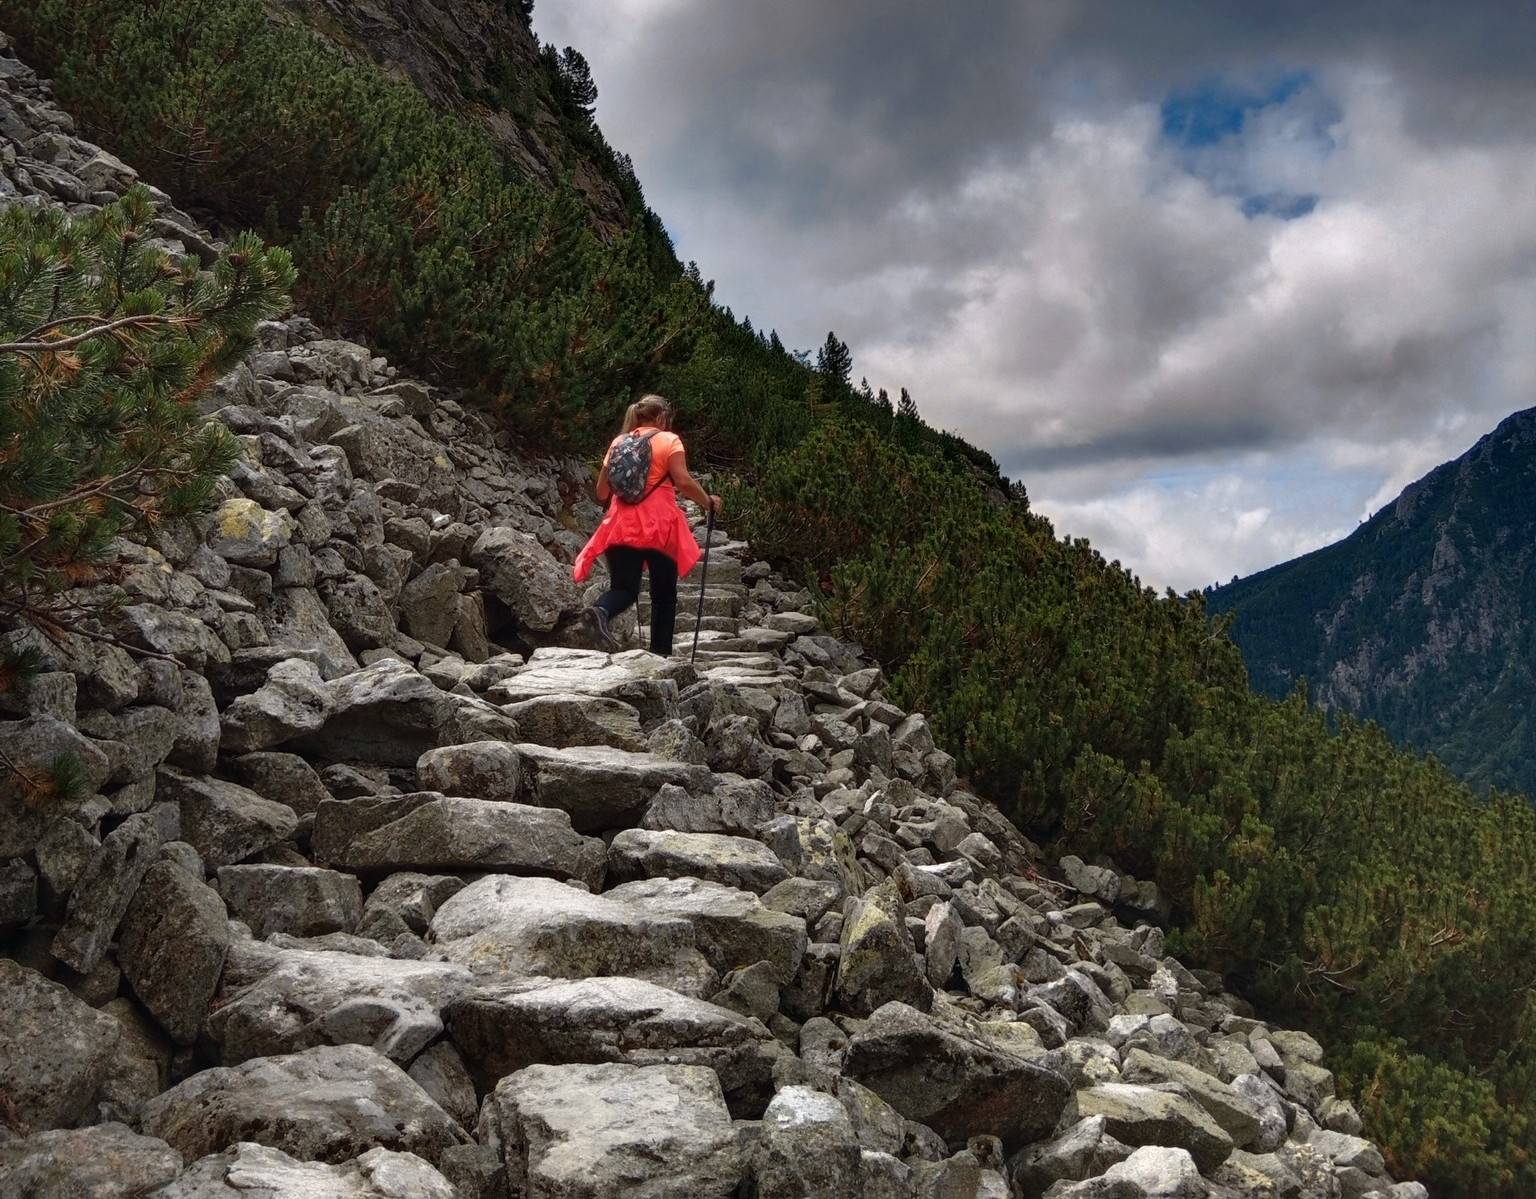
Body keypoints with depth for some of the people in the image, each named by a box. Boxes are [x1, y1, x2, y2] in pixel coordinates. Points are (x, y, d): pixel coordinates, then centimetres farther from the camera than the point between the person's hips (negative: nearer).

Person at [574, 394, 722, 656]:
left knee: (624, 588, 7)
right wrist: (708, 502, 2)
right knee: (664, 594, 9)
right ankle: (660, 652, 6)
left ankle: (601, 611, -25)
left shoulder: (618, 442, 13)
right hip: (658, 526, -4)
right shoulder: (668, 440, 0)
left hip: (621, 525, 4)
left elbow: (602, 491, 15)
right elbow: (683, 482, -13)